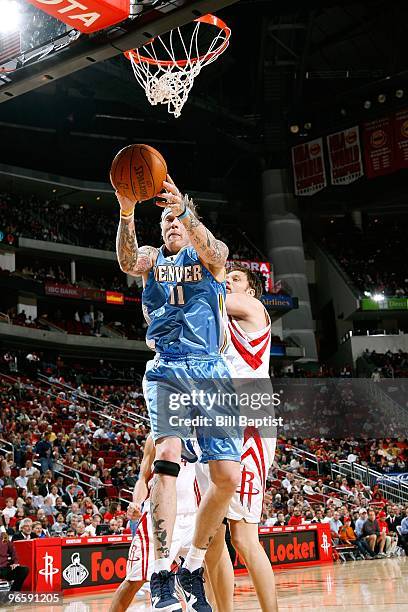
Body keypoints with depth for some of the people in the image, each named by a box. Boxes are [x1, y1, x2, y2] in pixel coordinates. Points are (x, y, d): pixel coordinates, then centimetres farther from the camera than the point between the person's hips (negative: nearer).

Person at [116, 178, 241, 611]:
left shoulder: (211, 256, 14)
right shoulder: (152, 258, 16)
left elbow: (212, 251, -13)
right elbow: (127, 262, -9)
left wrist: (185, 210, -32)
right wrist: (127, 213, -26)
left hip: (212, 371, 1)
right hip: (167, 370, -1)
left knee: (228, 477, -6)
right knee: (167, 453, -24)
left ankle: (193, 568, 14)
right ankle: (161, 576, -23)